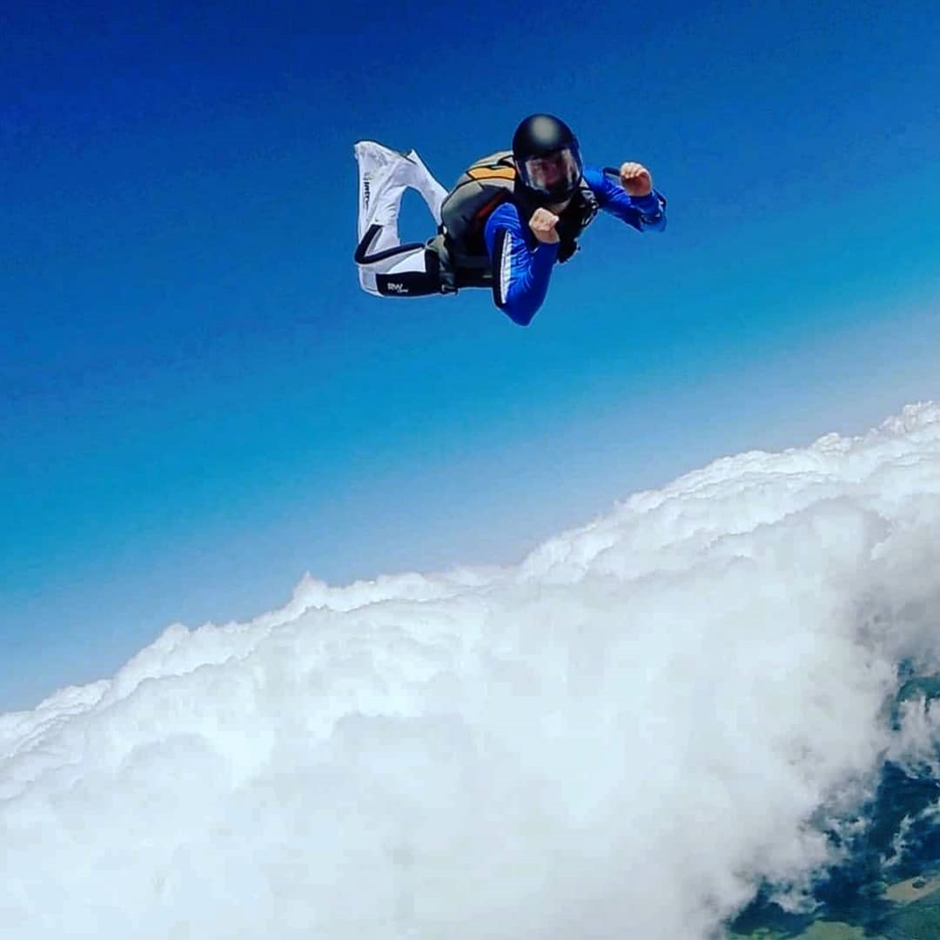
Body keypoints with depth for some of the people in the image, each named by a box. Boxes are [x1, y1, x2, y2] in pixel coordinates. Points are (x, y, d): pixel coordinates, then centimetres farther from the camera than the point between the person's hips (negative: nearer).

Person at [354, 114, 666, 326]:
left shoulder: (588, 184, -33)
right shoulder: (507, 220, -47)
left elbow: (654, 223, -22)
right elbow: (520, 313, -51)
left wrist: (643, 196, -44)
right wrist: (547, 248, -61)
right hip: (457, 264, -5)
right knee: (372, 275, 10)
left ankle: (414, 172, 44)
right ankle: (384, 176, 18)